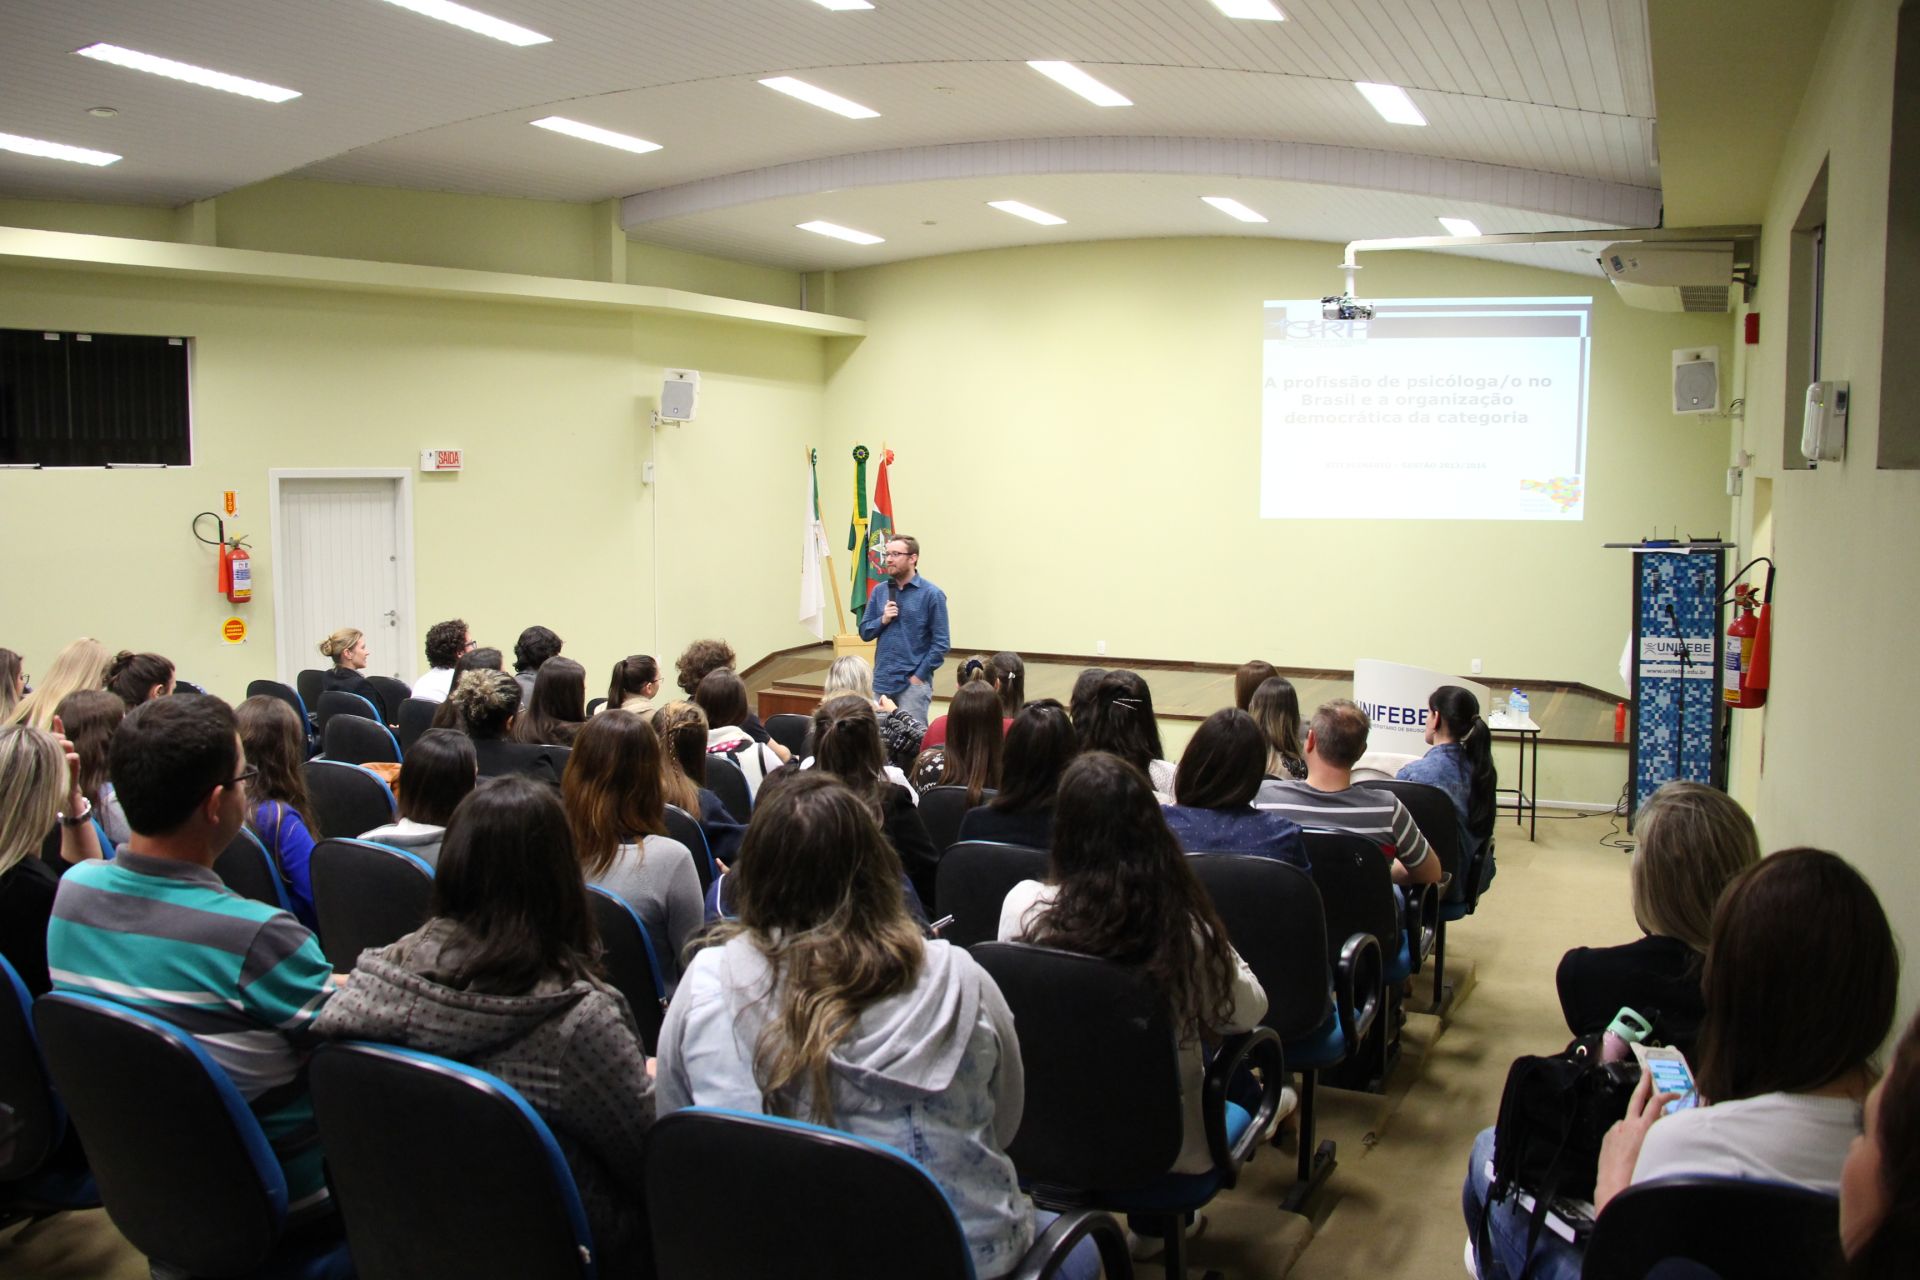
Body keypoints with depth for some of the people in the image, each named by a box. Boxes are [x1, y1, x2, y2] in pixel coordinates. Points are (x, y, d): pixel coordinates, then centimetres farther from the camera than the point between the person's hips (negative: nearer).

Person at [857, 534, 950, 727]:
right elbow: (864, 633, 11)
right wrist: (883, 620, -8)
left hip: (913, 683, -5)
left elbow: (940, 644, -7)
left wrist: (919, 676, -11)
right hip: (881, 682, 5)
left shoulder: (931, 594, -6)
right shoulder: (879, 591, 8)